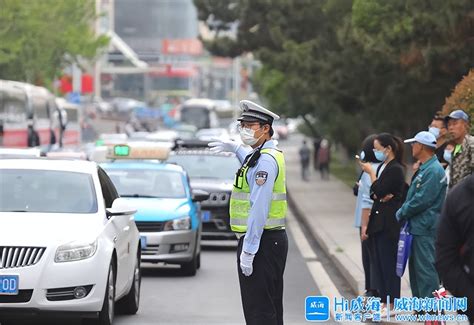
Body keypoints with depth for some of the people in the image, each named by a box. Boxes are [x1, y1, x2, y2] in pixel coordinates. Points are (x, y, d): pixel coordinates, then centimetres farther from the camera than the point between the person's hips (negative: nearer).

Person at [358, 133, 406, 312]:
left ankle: (392, 304, 1)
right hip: (378, 221, 9)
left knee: (388, 262, -5)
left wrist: (371, 172, -6)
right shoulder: (382, 167, 16)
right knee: (378, 262, 11)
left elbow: (378, 191, -17)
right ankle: (384, 299, 17)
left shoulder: (396, 169, -13)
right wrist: (381, 196, -8)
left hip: (389, 223, -9)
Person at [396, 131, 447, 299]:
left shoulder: (433, 170, -17)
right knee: (415, 267, 15)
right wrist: (404, 212, 9)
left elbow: (422, 200, -21)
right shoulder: (424, 169, 16)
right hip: (417, 226, 11)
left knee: (426, 268, -9)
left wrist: (402, 212, -9)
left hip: (426, 229, -11)